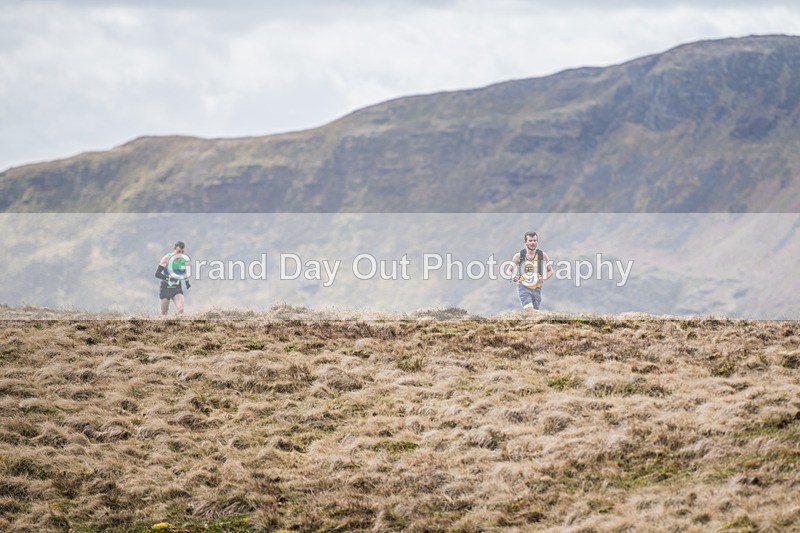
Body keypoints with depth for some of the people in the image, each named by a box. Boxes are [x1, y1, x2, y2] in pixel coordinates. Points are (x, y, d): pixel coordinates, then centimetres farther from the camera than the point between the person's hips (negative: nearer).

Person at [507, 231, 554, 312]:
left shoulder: (542, 255, 3)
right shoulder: (519, 256, -1)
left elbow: (551, 271, 11)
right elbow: (509, 270, 8)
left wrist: (544, 278, -11)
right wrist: (512, 277, -15)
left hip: (536, 288, 3)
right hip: (523, 287, -3)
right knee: (529, 311, -24)